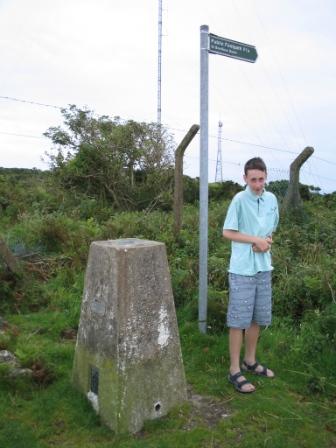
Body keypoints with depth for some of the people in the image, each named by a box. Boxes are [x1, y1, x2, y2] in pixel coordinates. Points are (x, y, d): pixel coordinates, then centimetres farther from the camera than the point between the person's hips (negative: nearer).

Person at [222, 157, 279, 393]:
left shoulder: (272, 199, 6)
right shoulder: (240, 199, -11)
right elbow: (227, 232, -10)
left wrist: (267, 242, -5)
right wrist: (256, 240, -14)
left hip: (264, 267, 6)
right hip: (242, 269, -6)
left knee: (258, 318, 15)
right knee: (239, 320, 1)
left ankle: (250, 361, 33)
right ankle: (235, 370, 14)